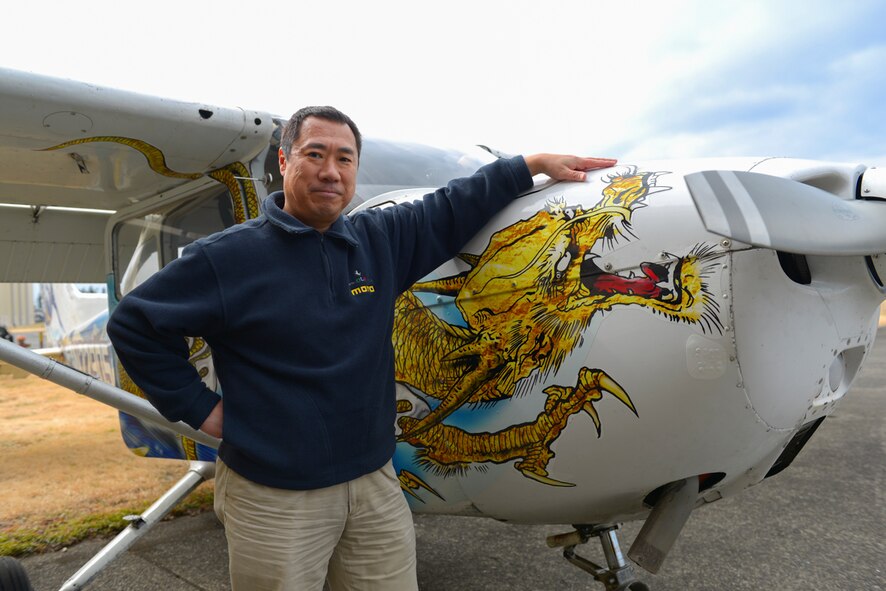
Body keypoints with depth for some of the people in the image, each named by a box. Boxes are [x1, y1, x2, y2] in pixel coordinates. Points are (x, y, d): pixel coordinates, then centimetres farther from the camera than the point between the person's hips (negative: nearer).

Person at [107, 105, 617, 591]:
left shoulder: (381, 239, 4)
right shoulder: (228, 256, -8)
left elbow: (455, 208, 13)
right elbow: (134, 324, -2)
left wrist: (535, 164, 13)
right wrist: (198, 407, -5)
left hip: (375, 483, 4)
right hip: (273, 498, -4)